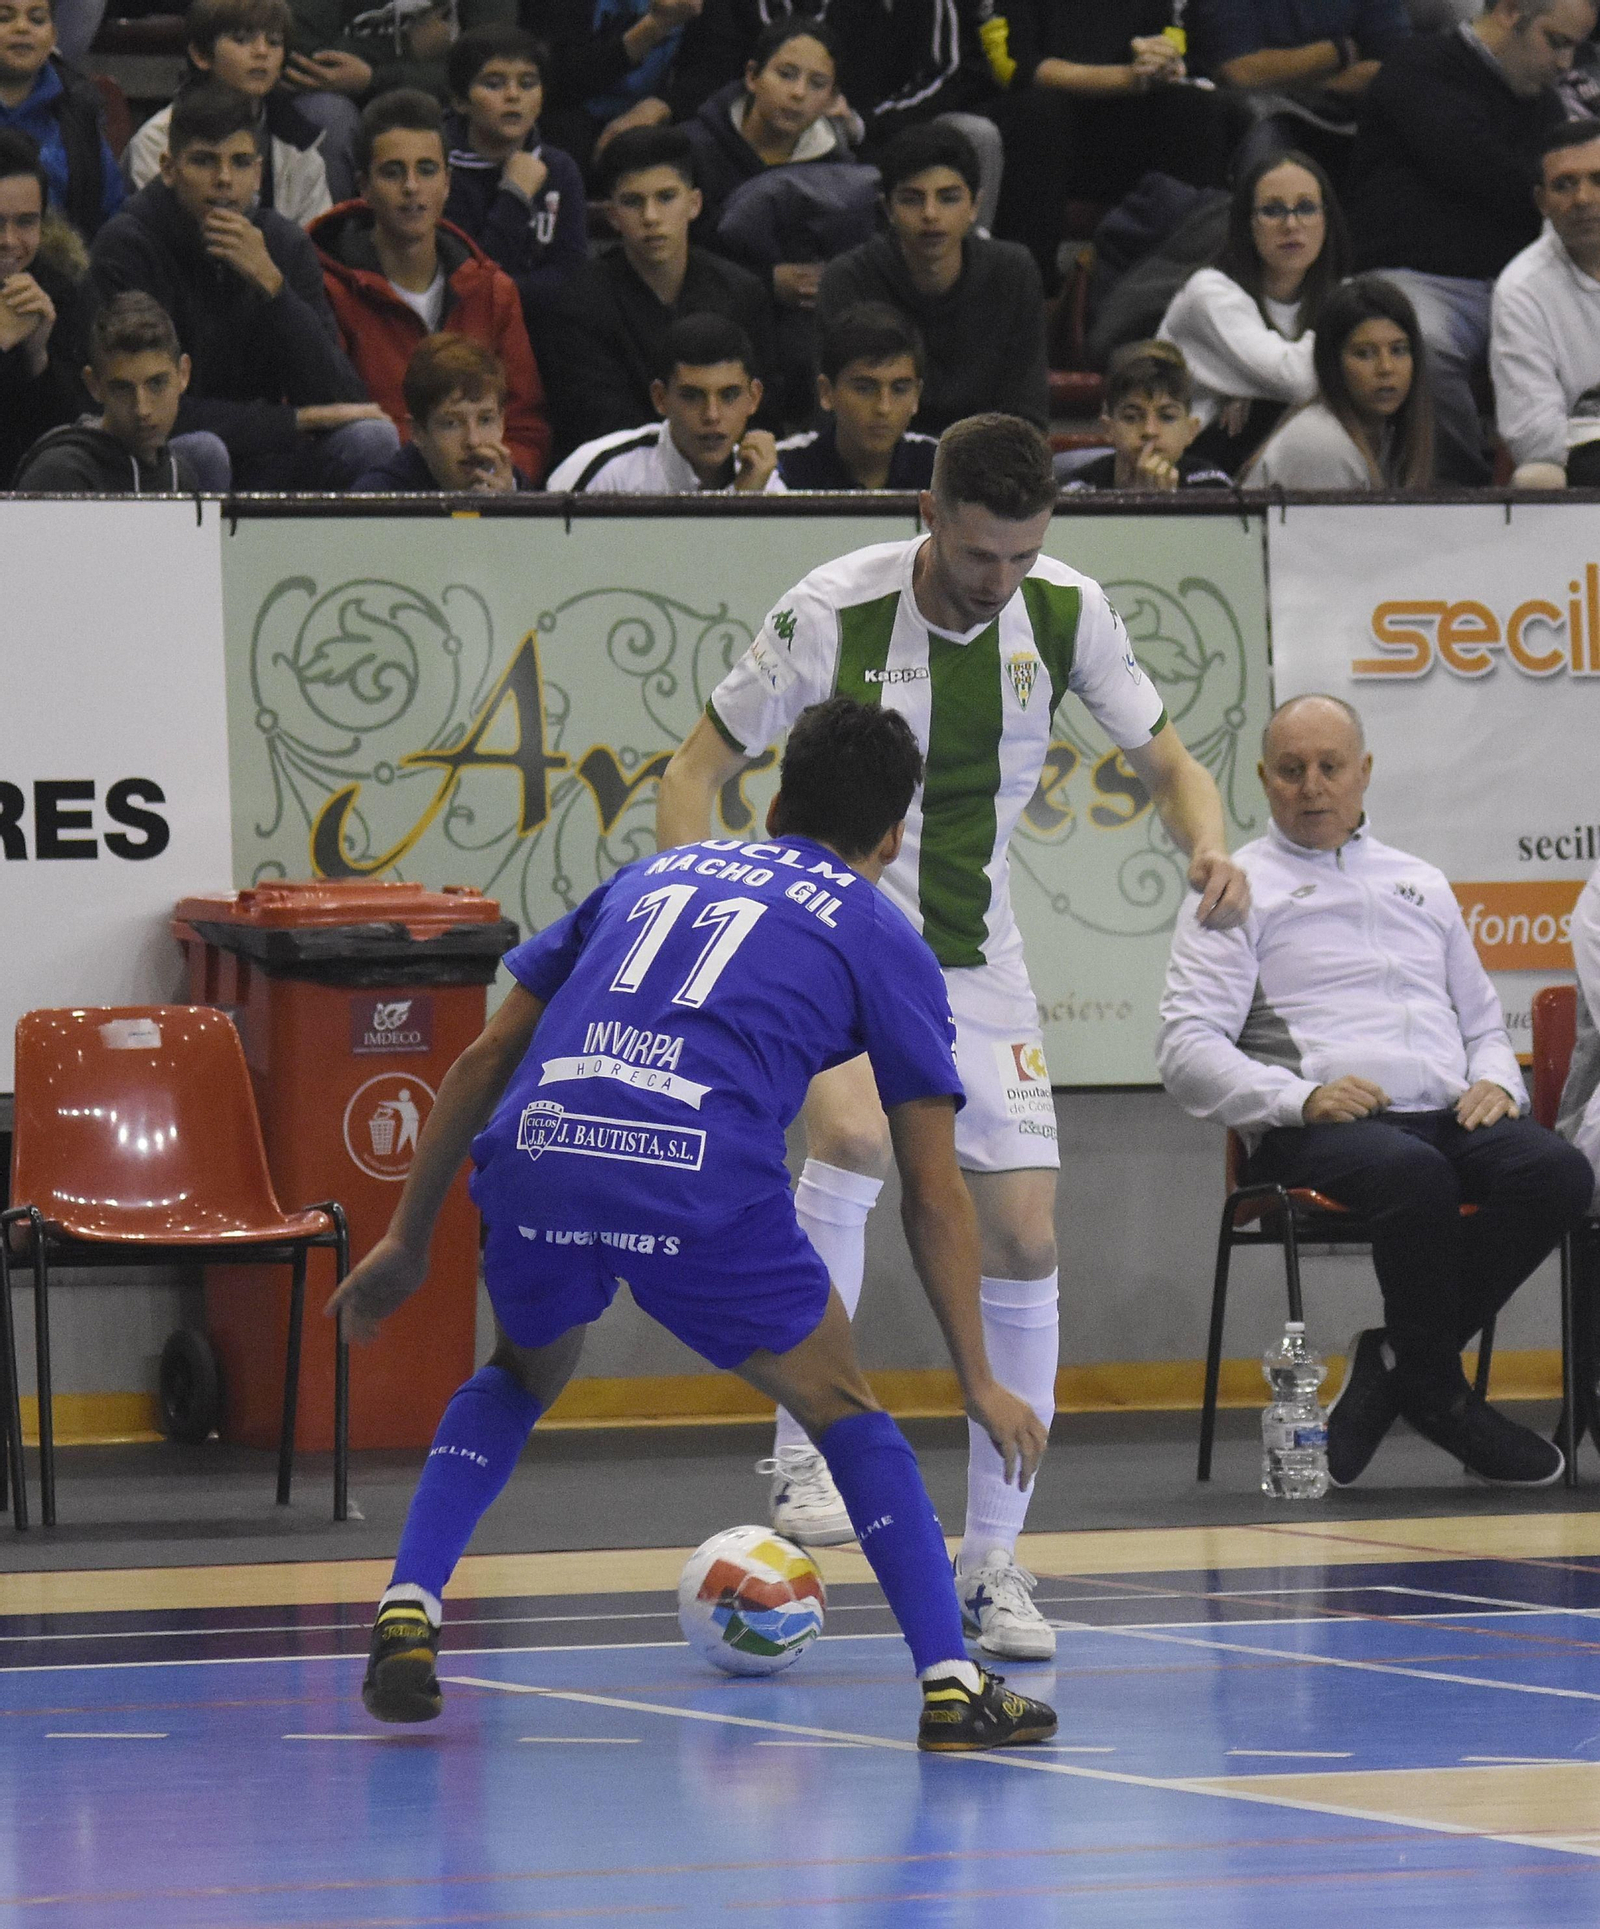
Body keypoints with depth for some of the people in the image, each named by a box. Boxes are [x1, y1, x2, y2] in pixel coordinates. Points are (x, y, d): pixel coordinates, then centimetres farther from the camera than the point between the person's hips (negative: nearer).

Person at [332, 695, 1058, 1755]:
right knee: (845, 1408, 19)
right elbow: (935, 1197, 18)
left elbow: (484, 1060, 29)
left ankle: (408, 1613, 16)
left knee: (521, 1377, 32)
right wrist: (980, 1383, 24)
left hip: (536, 1152, 3)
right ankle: (951, 1684, 10)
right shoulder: (882, 939, 21)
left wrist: (409, 1238, 35)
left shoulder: (653, 874, 31)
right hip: (704, 1182, -3)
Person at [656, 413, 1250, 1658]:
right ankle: (805, 1448, -22)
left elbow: (1168, 764, 4)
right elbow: (701, 767, -6)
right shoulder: (836, 613, -16)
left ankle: (992, 1559, 8)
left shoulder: (1066, 612, -6)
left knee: (1026, 1237, -3)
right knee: (854, 1131, -34)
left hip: (976, 959, 4)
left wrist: (1209, 848, -18)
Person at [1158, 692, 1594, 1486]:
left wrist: (1496, 1081, 7)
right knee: (1413, 1175, -38)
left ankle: (1392, 1360, -13)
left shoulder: (1421, 884, 27)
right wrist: (1299, 1098, -17)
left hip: (1449, 1119, 5)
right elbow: (1186, 1049, -1)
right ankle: (1439, 1393, -17)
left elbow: (1482, 1020, 32)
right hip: (1315, 1135, -5)